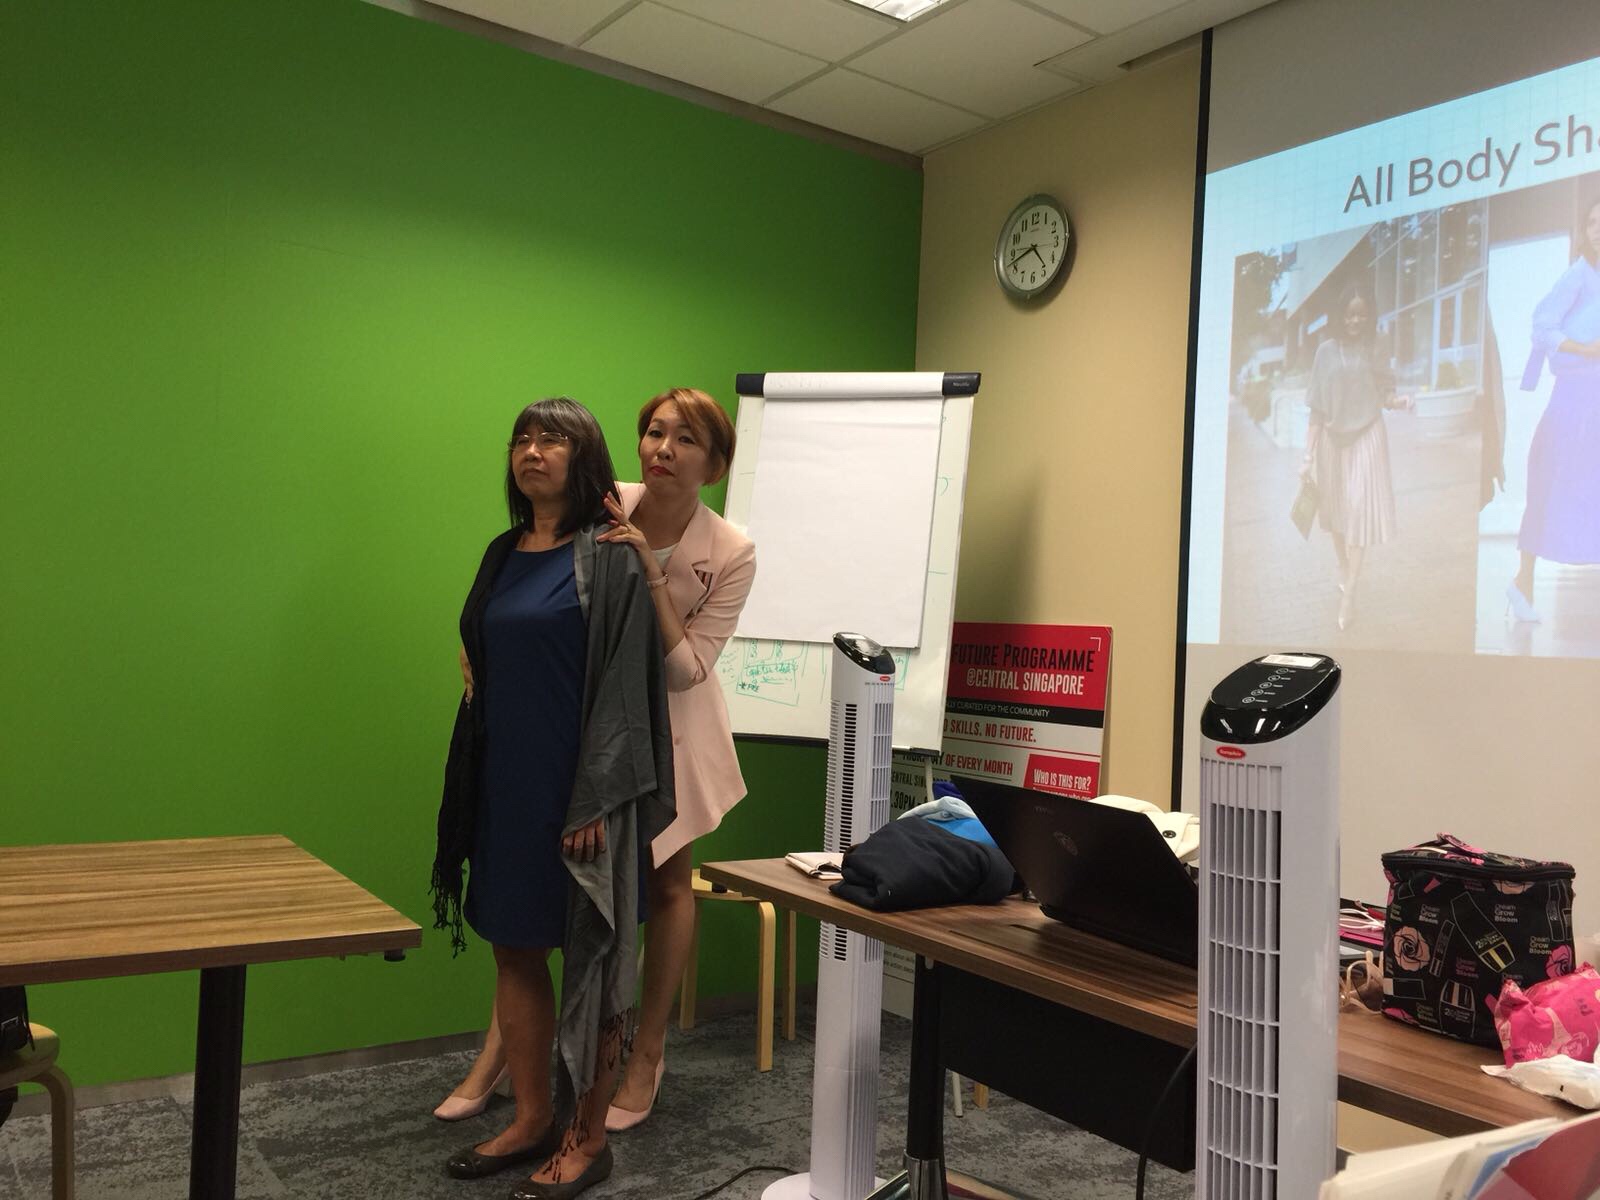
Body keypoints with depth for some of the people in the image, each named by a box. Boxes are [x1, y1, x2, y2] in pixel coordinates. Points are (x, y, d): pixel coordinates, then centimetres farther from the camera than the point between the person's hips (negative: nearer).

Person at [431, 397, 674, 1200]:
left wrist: (596, 801, -19)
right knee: (514, 950, 13)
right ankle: (532, 1119, 29)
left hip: (576, 786, -7)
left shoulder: (609, 559, -9)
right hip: (504, 782, 7)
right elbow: (482, 670, 17)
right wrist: (469, 788, 14)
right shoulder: (504, 555, 12)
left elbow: (624, 684, -14)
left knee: (587, 957, 4)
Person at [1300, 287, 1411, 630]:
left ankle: (1349, 595, -8)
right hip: (1332, 439, 1)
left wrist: (1402, 401, -17)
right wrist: (1308, 453, -3)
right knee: (1336, 512, 11)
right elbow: (1316, 408, 0)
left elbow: (1385, 397, 7)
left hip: (1366, 437, -1)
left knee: (1358, 511, -8)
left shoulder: (1373, 351, 1)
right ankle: (1344, 573, 31)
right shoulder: (1327, 351, -1)